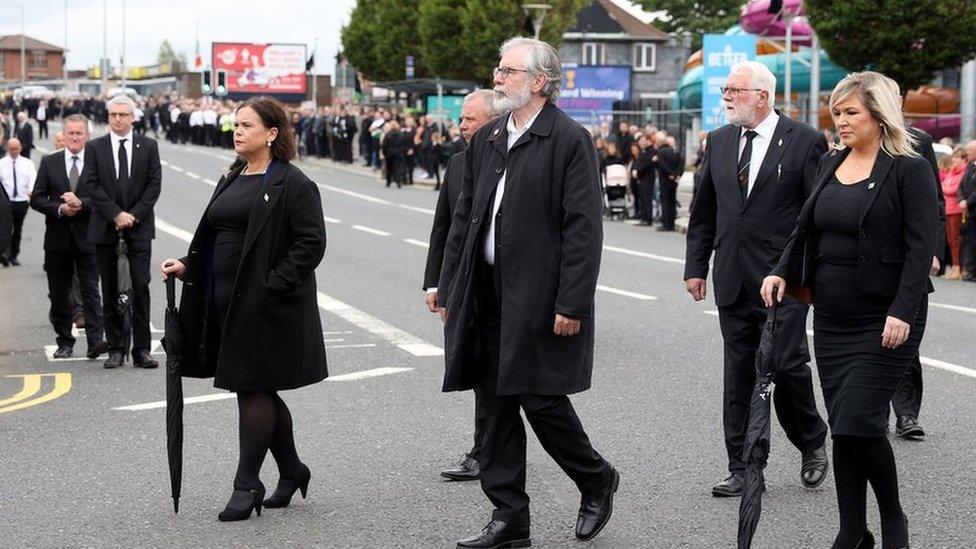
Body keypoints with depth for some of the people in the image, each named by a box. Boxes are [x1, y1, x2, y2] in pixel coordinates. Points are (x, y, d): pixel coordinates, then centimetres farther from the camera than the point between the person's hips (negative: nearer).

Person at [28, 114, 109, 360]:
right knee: (59, 293, 8)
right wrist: (59, 208, -11)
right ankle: (65, 342, 17)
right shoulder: (49, 163, 7)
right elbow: (36, 199, 5)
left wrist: (81, 203, -19)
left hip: (88, 237, -3)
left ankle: (96, 340, -15)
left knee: (90, 290, -9)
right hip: (58, 238, 3)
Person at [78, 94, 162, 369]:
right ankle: (115, 349, 10)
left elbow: (154, 184, 2)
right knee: (110, 291, 4)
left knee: (141, 288, -6)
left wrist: (134, 214, -9)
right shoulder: (94, 148, 4)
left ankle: (142, 349, -3)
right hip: (105, 228, 1)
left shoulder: (148, 146, 6)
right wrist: (116, 214, -11)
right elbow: (90, 186, -2)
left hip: (139, 225, -1)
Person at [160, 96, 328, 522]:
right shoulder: (232, 180, 16)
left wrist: (275, 284, -20)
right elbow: (214, 239, 21)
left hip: (267, 307, -8)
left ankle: (247, 485, 2)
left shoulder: (292, 184, -10)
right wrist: (187, 266, 5)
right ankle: (291, 471, 28)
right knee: (259, 390, 14)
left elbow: (311, 243, -15)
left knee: (253, 390, -5)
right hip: (227, 302, 8)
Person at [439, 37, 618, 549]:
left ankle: (597, 481, 22)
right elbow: (464, 216, 17)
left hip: (540, 296, -7)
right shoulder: (486, 140, 12)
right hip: (487, 294, 7)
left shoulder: (569, 139, -9)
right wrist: (450, 288, 12)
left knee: (541, 399, -3)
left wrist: (572, 304, -18)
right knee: (497, 405, 8)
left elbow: (583, 228, -13)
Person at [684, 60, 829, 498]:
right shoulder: (719, 142, 11)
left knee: (787, 366, -6)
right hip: (733, 279, 5)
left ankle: (812, 445, 20)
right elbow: (703, 212, 16)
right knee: (738, 374, 7)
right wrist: (696, 266, 11)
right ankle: (742, 469, 12)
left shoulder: (804, 142, -4)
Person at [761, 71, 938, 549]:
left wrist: (902, 312, -21)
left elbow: (921, 248, -13)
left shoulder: (909, 170, -8)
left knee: (857, 423, -11)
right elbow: (805, 230, 17)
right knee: (843, 427, 7)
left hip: (884, 320, -6)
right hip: (832, 318, 6)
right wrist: (782, 273, 0)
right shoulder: (830, 164, 11)